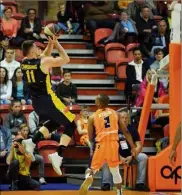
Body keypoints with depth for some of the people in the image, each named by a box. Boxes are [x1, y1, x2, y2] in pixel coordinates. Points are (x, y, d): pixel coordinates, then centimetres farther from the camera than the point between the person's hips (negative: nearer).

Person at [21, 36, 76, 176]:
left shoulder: (24, 63, 3)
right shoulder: (44, 62, -17)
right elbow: (66, 59, -5)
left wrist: (50, 44, 16)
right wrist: (56, 43, 2)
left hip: (36, 101, 7)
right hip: (48, 100, -7)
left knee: (53, 123, 30)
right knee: (71, 125, 3)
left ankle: (32, 142, 12)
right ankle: (58, 156, -14)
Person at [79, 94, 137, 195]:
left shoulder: (92, 117, 0)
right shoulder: (115, 114, 6)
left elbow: (90, 138, 4)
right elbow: (126, 131, 4)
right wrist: (133, 147, 8)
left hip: (101, 145, -2)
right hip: (114, 144, 2)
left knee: (92, 171, 12)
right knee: (115, 172, 19)